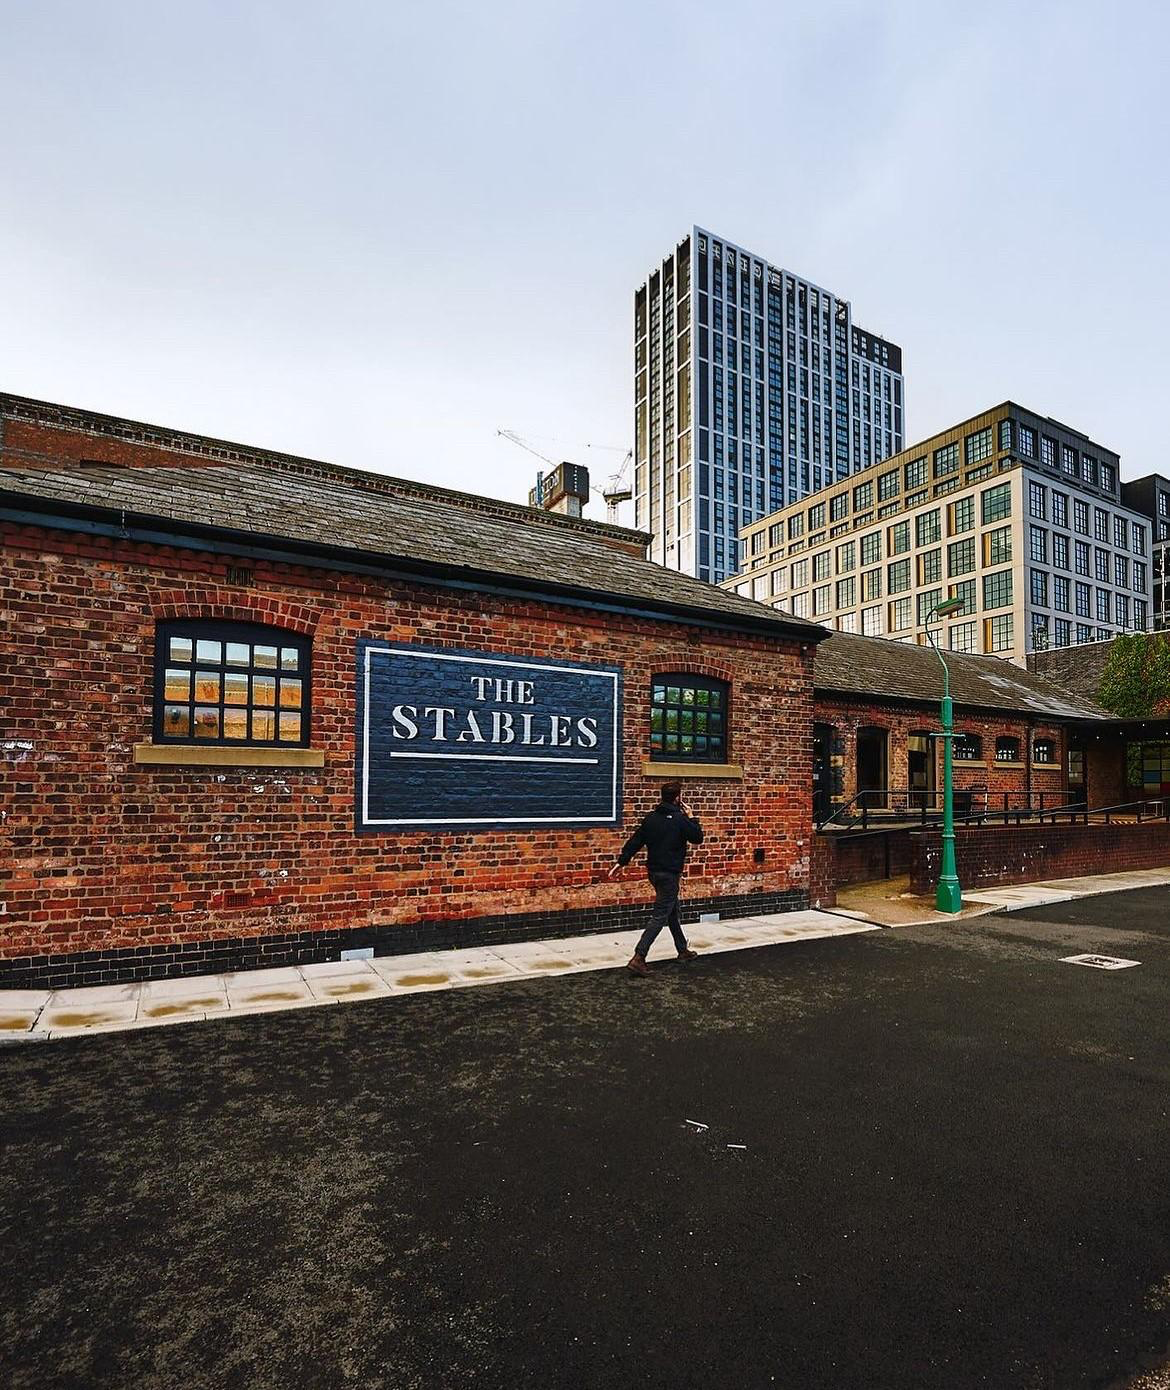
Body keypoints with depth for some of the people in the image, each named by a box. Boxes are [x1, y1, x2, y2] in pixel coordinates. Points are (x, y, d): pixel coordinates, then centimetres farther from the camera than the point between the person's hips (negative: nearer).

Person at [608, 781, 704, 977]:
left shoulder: (651, 818, 5)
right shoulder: (680, 819, -15)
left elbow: (635, 841, 4)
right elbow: (697, 838, -3)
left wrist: (621, 861, 7)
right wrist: (691, 817, 5)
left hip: (654, 871, 8)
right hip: (670, 874, -8)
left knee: (673, 911, 22)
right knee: (659, 916, -7)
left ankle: (683, 950, 36)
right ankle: (638, 958, -15)